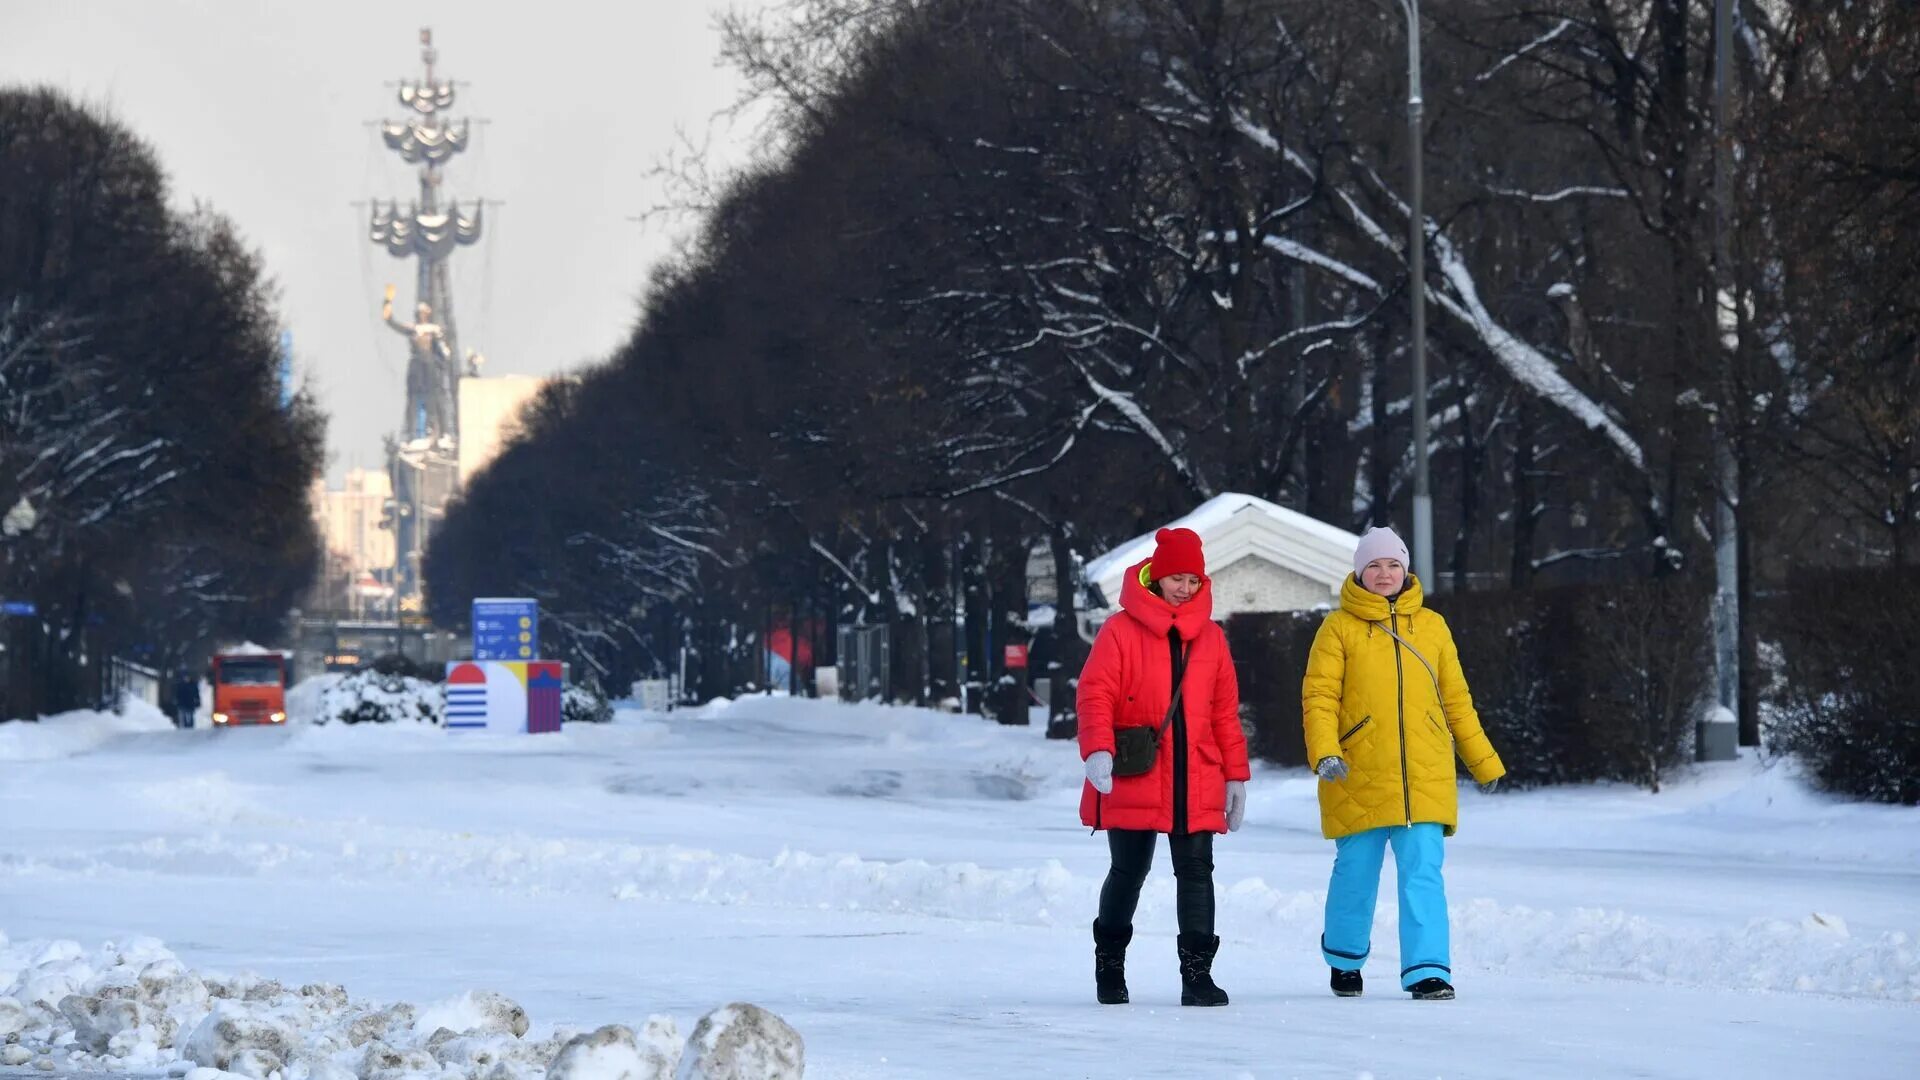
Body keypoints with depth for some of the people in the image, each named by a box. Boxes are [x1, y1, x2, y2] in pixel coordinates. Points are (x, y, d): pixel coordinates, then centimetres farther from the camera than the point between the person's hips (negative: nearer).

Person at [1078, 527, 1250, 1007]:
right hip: (1133, 781, -3)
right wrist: (1098, 750, -23)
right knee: (1129, 872, 7)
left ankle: (1197, 972, -2)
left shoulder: (1210, 638, 11)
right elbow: (1095, 694, -8)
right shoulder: (1122, 631, -2)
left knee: (1196, 872, -4)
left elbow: (1225, 711, 14)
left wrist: (1235, 774, 12)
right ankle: (1109, 964, 25)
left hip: (1196, 783, 3)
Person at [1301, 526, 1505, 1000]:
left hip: (1424, 778, 1)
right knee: (1356, 873, 8)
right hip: (1359, 779, -1)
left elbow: (1456, 699, 18)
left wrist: (1483, 761, 19)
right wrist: (1325, 752, -19)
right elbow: (1319, 696, -4)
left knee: (1423, 874, -8)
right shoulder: (1339, 628, 3)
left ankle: (1427, 971, -11)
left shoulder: (1431, 626, 12)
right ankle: (1345, 960, 30)